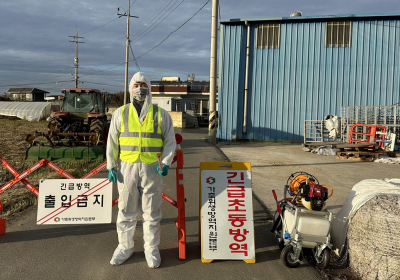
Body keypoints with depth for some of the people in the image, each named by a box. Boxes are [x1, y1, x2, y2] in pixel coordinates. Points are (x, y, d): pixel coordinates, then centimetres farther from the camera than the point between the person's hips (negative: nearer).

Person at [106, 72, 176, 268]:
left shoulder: (161, 114, 1)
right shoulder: (120, 113, 3)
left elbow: (170, 142, 3)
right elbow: (112, 142, 6)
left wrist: (166, 163, -10)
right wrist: (111, 166, -1)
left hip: (152, 169, -1)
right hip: (127, 168, 1)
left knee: (151, 212, 7)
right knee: (126, 210, 11)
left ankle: (151, 248, 22)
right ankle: (125, 246, 27)